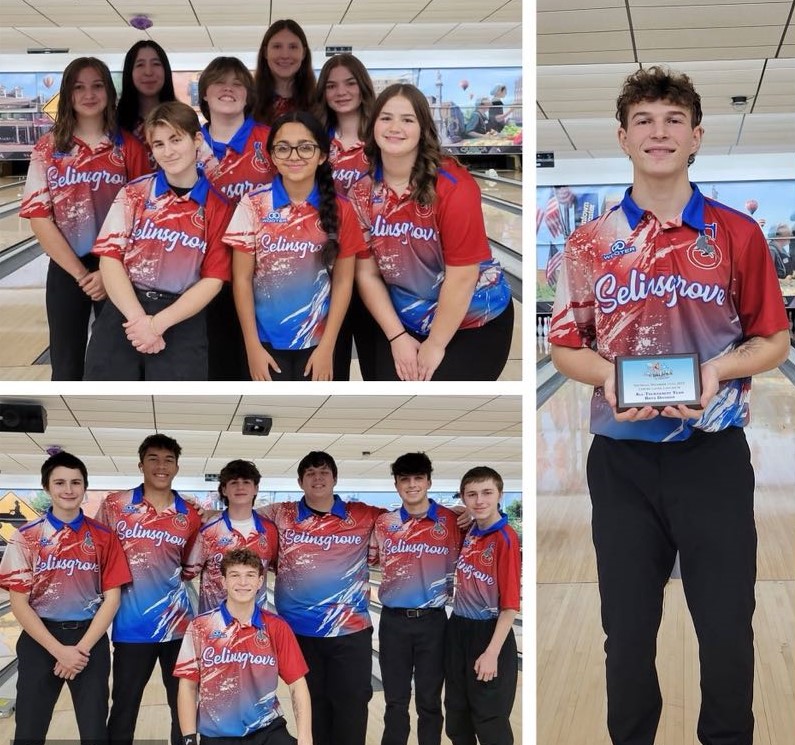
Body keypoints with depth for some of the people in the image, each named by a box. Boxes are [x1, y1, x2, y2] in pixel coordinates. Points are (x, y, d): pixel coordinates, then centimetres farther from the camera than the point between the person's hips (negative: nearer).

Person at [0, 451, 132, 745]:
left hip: (90, 641, 1)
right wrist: (59, 650, -13)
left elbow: (112, 598, 0)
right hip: (40, 642, -1)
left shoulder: (103, 537, 1)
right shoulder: (26, 537, -3)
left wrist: (82, 648, -11)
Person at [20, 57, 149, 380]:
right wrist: (80, 274, -10)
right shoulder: (48, 148, 1)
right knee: (66, 368, 6)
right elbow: (39, 217, -4)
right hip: (66, 270, 0)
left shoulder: (129, 147, 0)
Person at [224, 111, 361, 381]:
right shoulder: (254, 206, -6)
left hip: (317, 342, 1)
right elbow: (242, 279, -4)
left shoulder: (339, 210, -2)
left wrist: (327, 347, -6)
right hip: (267, 341, -1)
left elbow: (343, 281, -1)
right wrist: (252, 346, -7)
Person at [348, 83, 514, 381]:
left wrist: (435, 345, -15)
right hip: (405, 322, 4)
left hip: (474, 322, -4)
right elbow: (366, 273, -1)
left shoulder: (453, 187, -20)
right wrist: (397, 337, -7)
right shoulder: (361, 193, -5)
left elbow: (462, 275, -20)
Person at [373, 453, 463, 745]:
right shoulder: (383, 523, 3)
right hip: (393, 621, 2)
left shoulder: (450, 521, -3)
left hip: (432, 621, -1)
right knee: (395, 700, 8)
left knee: (429, 701, 6)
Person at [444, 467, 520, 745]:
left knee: (490, 718, 3)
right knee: (456, 711, 18)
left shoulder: (505, 539, -19)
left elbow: (510, 604, -20)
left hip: (487, 633, -7)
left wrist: (492, 652, -22)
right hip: (458, 630, 7)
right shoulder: (469, 532, 3)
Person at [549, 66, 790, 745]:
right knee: (627, 625, 9)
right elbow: (566, 346, 7)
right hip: (622, 457, 1)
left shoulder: (737, 233, 1)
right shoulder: (591, 243, 3)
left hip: (714, 453, -1)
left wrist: (719, 370, -15)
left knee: (727, 624, 5)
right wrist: (609, 375, -14)